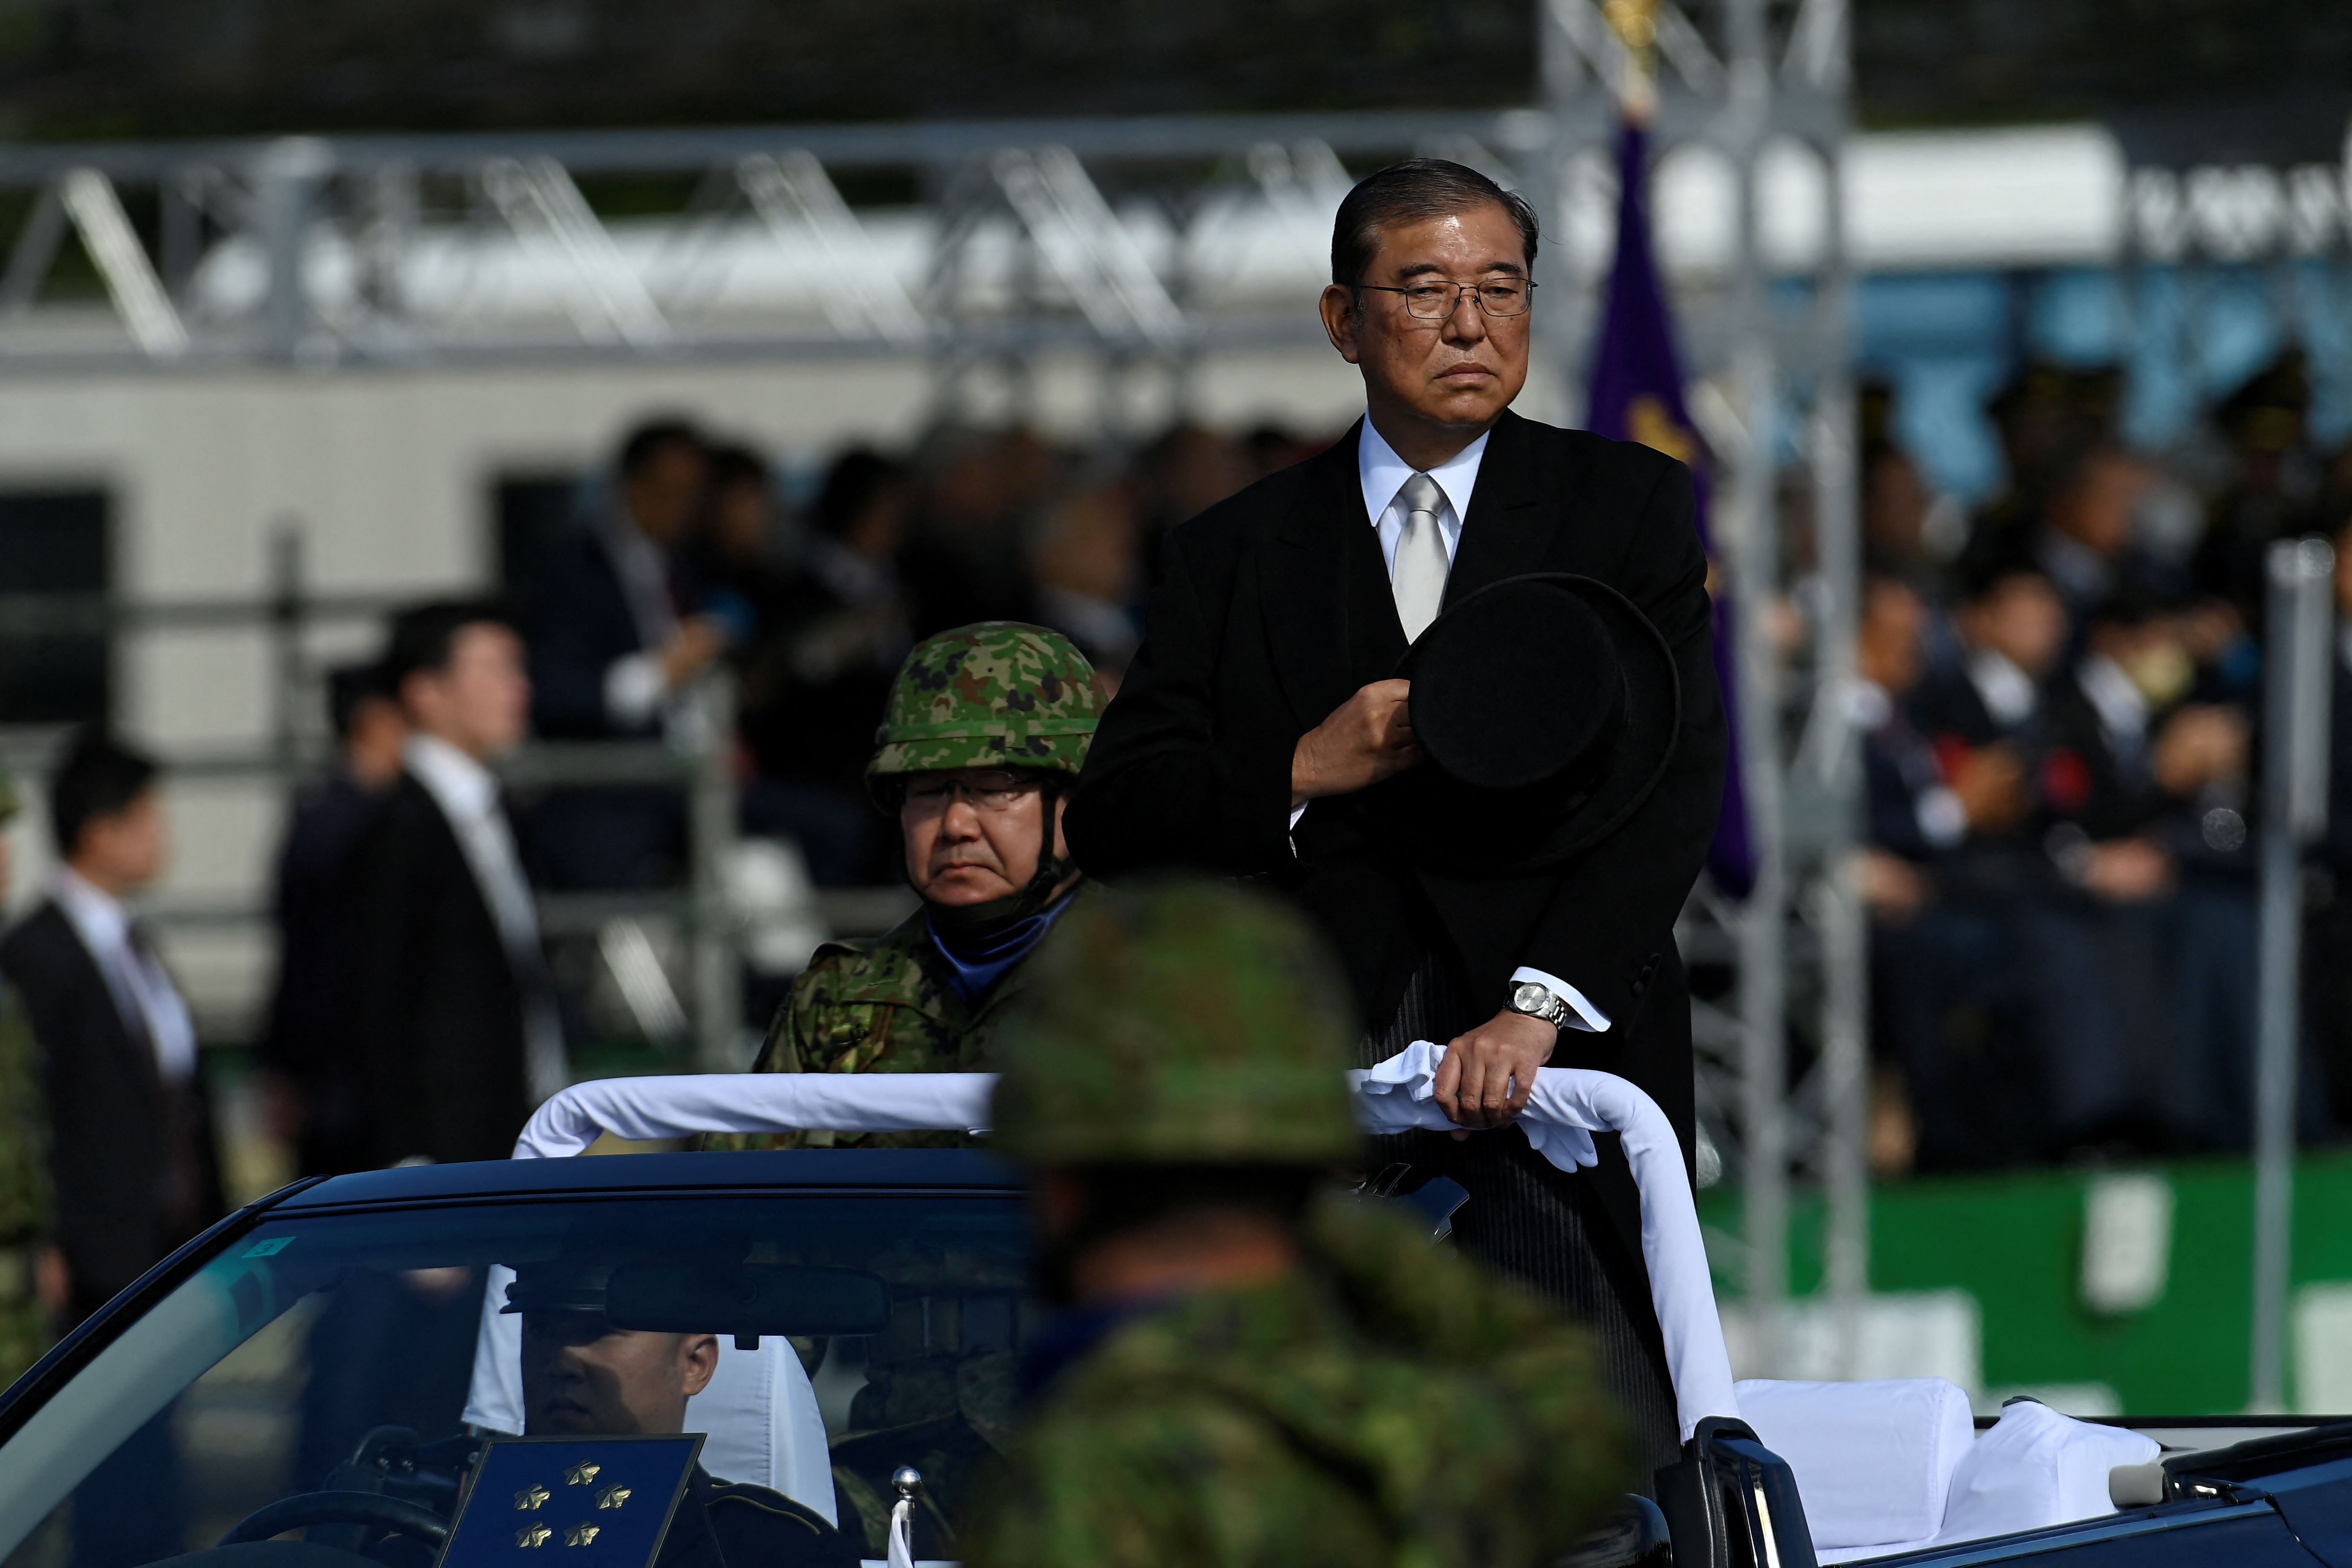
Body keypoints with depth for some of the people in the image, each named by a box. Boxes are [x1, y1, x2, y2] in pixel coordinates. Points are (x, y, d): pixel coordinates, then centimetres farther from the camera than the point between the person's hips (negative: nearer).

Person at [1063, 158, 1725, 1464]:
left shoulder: (1628, 508, 10)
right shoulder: (1239, 551, 15)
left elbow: (1673, 783, -2)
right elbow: (1112, 821, 11)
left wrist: (1540, 1008, -15)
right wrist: (1304, 770, -7)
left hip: (1563, 1062, -1)